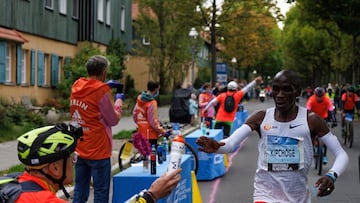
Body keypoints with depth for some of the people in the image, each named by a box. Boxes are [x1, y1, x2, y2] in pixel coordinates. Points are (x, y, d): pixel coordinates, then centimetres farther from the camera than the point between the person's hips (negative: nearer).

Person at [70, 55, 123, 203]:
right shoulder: (102, 90, -16)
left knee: (80, 190, 13)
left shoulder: (76, 86, 4)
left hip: (79, 149, 7)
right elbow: (113, 120, -8)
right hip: (98, 150, -7)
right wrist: (118, 100, 6)